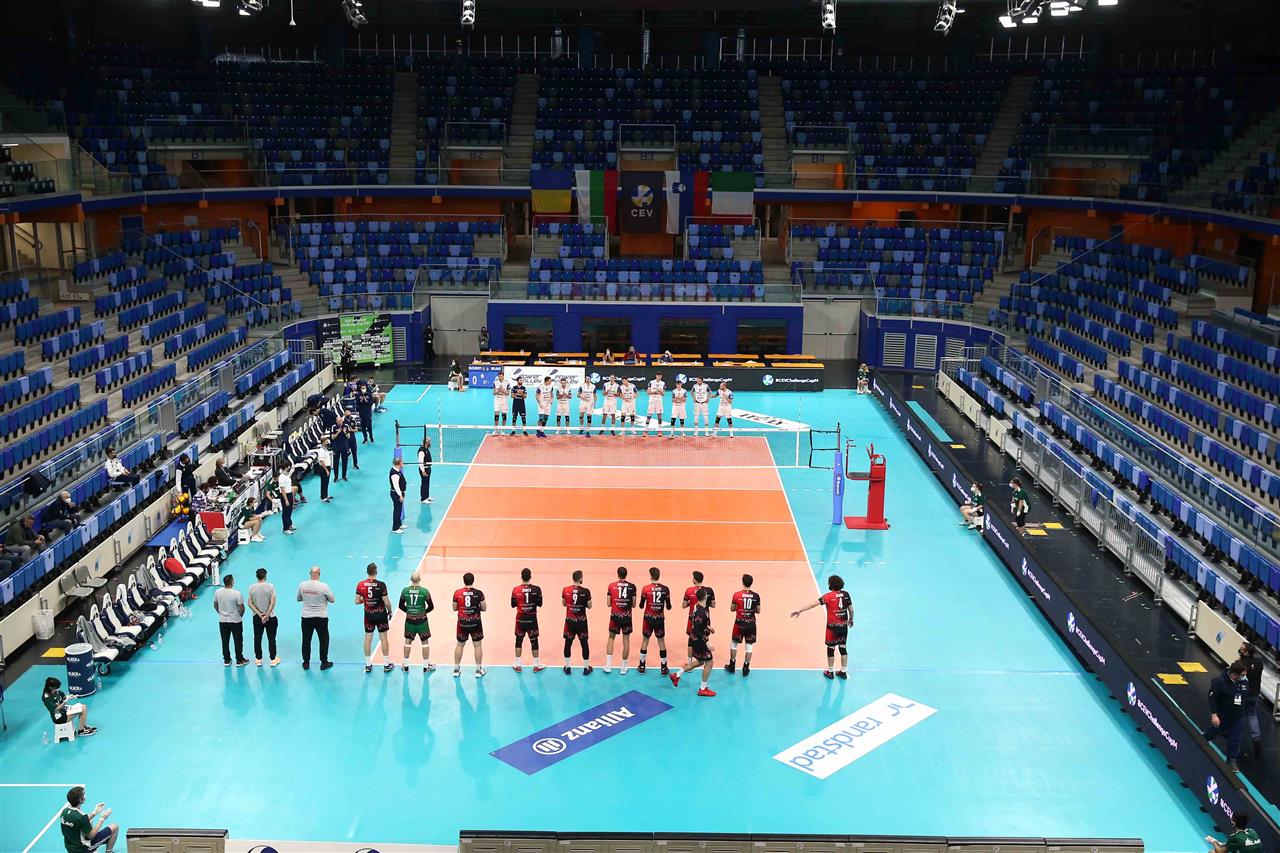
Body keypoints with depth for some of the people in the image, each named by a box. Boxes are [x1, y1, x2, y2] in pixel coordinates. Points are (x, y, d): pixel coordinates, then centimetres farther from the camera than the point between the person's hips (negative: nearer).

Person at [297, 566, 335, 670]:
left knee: (306, 640, 15)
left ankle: (306, 663, 23)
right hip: (321, 618, -2)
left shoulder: (302, 585, -7)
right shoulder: (323, 586, -16)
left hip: (306, 618, 2)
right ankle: (324, 663, 17)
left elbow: (298, 599, 9)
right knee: (324, 640, 12)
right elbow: (332, 600, -5)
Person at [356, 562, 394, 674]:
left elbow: (357, 601, -3)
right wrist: (390, 611, 4)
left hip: (368, 615, 3)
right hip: (381, 614, -3)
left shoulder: (360, 585, -7)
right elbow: (387, 602, -14)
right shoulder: (381, 585, -17)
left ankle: (368, 665, 16)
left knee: (368, 639, 11)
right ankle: (386, 665, 13)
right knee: (384, 639, 7)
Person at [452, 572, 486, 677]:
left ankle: (456, 669, 21)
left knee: (460, 645, 15)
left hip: (462, 623, 1)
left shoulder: (457, 593, -6)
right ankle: (478, 670, 13)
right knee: (477, 645, 9)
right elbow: (484, 608, -3)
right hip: (475, 623, -1)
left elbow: (454, 608, 3)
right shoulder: (478, 593, -9)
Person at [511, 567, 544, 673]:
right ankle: (536, 665, 17)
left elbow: (513, 605, 1)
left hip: (520, 619, 1)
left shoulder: (516, 590, -8)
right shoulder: (536, 589, -11)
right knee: (534, 641, 10)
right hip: (532, 619, -1)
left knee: (519, 640, 12)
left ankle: (518, 665, 16)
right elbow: (540, 604, -3)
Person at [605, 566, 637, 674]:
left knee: (611, 638, 18)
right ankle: (623, 668, 15)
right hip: (627, 616, 0)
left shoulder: (611, 586, -4)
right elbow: (633, 605, 0)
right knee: (626, 641, 10)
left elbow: (609, 604, -2)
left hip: (615, 616, 0)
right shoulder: (632, 586, -4)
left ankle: (608, 665, 13)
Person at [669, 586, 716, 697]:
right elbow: (697, 631, -29)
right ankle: (703, 689, 17)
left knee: (700, 661, 23)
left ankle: (677, 675, 30)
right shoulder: (701, 612, -29)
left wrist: (708, 627, 15)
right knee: (709, 662, 4)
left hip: (695, 639, 9)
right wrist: (707, 643, -25)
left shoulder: (697, 606, 0)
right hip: (699, 640, -9)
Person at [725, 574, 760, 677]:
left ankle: (732, 666, 25)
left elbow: (732, 609, -2)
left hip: (739, 622, -1)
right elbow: (758, 611, 0)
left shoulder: (737, 595, -11)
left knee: (734, 643, 17)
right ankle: (746, 668, 13)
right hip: (751, 623, 1)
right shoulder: (756, 596, -7)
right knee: (749, 646, 11)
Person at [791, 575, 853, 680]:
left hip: (832, 626, -4)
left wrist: (799, 610, -24)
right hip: (844, 626, 4)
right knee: (842, 648, 13)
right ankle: (843, 672, 21)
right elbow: (851, 610, 5)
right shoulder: (845, 594, -2)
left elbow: (814, 604, -22)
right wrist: (851, 620, 25)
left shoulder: (829, 596, -14)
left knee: (831, 648, 9)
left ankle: (830, 672, 19)